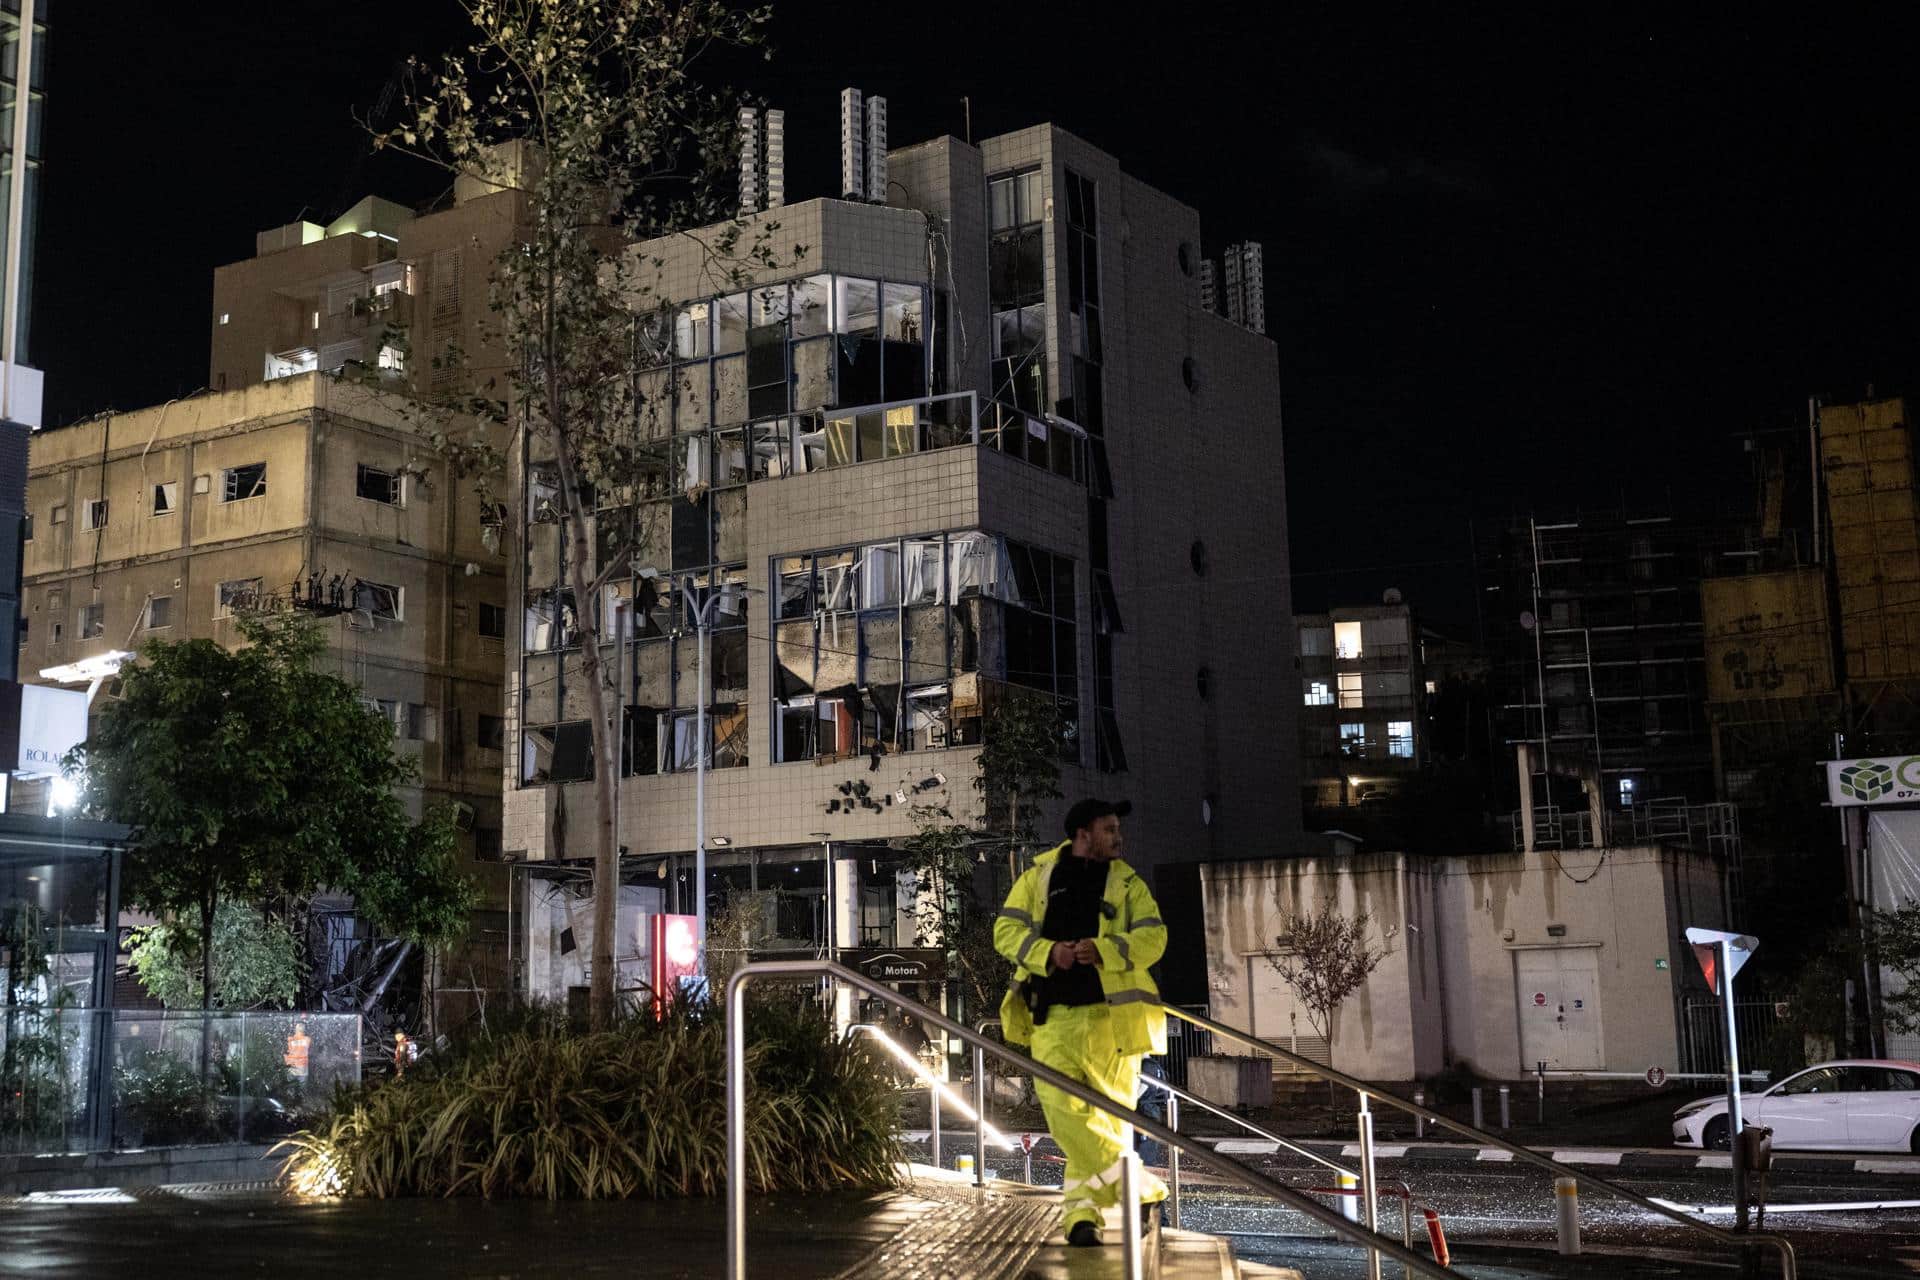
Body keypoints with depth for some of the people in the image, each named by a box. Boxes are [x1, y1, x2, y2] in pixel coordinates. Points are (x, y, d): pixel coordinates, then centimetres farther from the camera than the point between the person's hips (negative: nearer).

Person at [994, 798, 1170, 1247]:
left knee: (1105, 1112, -2)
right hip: (1052, 1015, 0)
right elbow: (1005, 931, 6)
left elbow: (1152, 938, -2)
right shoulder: (1038, 878, 12)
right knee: (1061, 1106, -15)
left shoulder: (1128, 884, 10)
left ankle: (1081, 1213, 8)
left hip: (1109, 1013, 0)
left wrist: (1103, 950, -20)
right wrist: (1048, 952, -12)